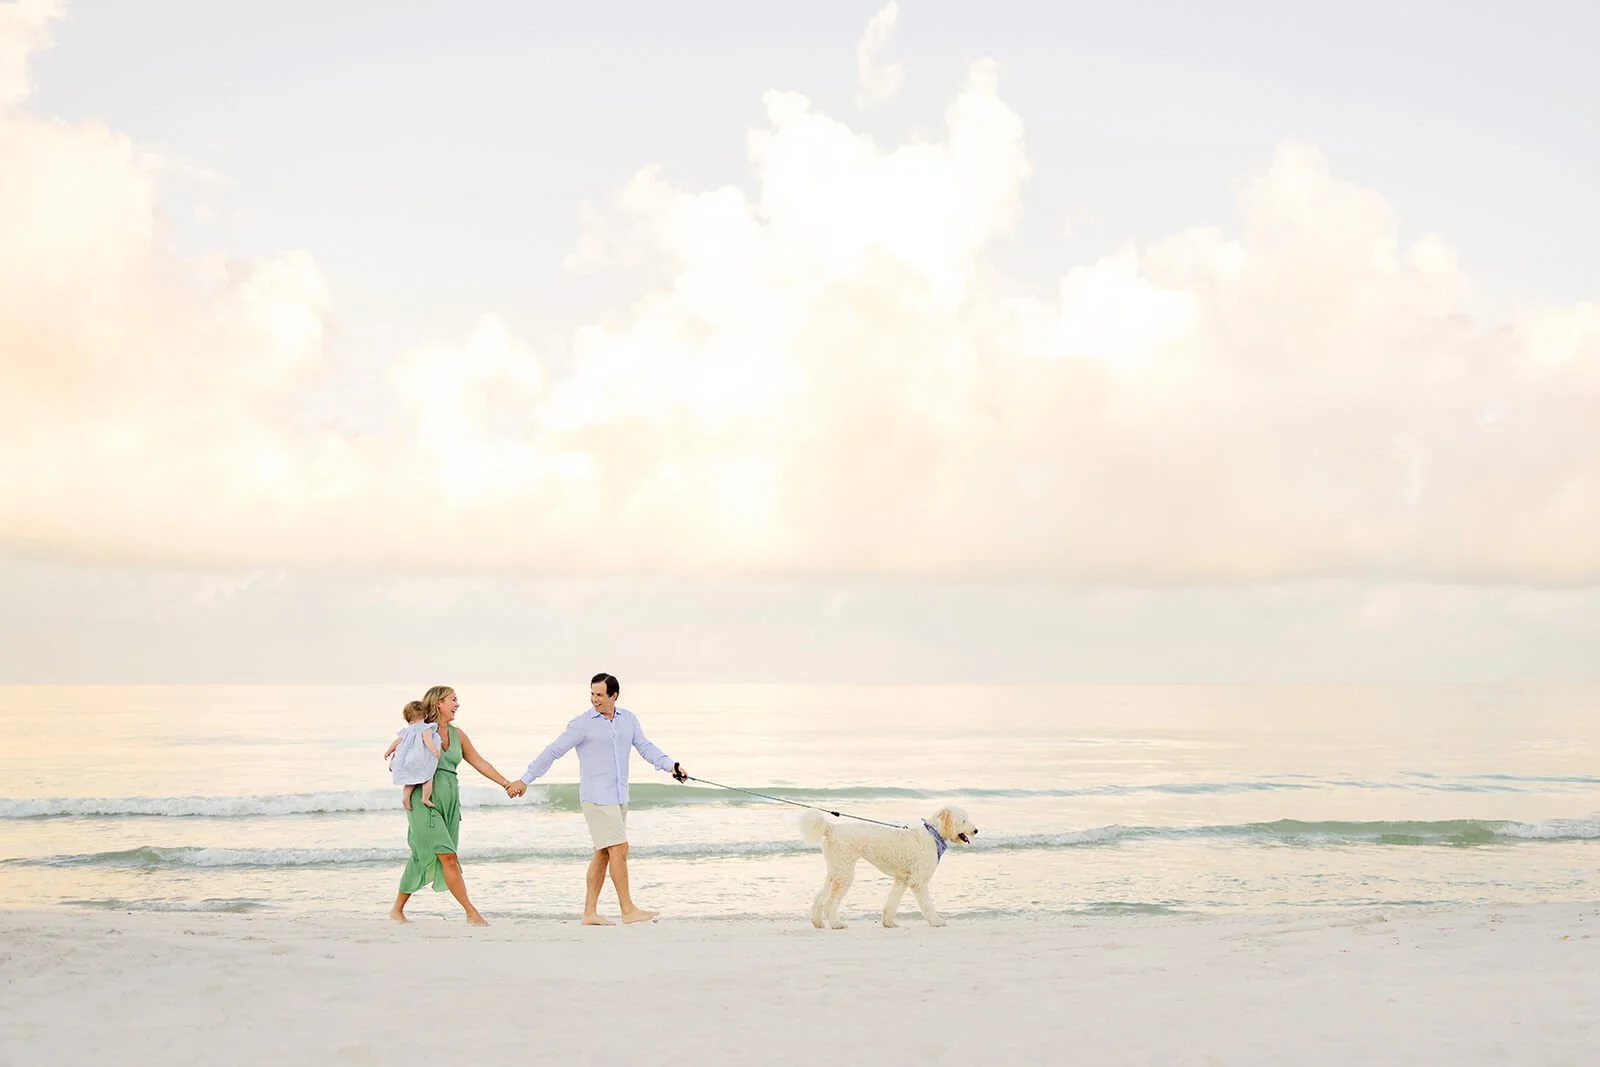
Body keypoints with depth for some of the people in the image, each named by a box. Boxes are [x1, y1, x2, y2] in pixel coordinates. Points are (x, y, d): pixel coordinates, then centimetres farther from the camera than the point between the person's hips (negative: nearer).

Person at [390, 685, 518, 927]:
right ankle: (471, 913, -10)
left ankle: (397, 909, 18)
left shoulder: (457, 735, 13)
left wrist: (506, 784, 12)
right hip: (425, 801, -6)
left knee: (424, 859, 7)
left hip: (449, 802, 6)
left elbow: (479, 763, 16)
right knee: (448, 858, -11)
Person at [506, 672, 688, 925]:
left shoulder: (628, 719, 9)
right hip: (596, 797, -6)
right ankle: (628, 910, -6)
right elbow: (553, 752, -6)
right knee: (619, 849, -11)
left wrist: (672, 766, -4)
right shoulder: (582, 724, -7)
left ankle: (590, 912, 13)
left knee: (603, 854, 8)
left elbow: (645, 747, 10)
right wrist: (525, 780, -6)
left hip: (619, 797, 6)